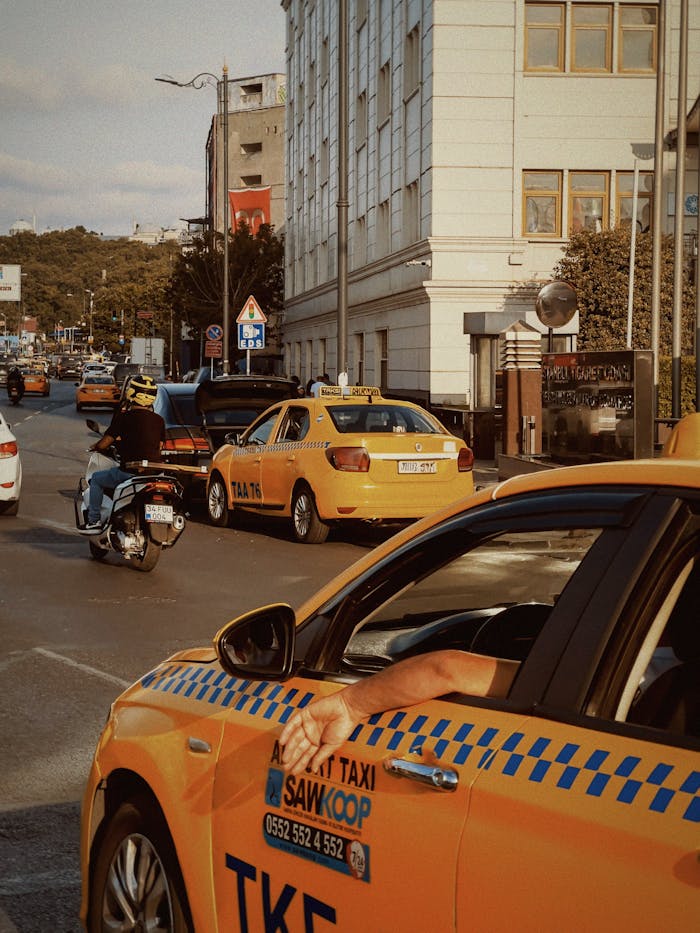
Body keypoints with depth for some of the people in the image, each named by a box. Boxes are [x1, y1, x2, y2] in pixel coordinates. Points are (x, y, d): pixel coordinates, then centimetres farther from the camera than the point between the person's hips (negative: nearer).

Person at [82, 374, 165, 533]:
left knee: (96, 479, 18)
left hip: (129, 471, -5)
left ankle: (94, 521, 14)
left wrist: (94, 447, 16)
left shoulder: (124, 417, -9)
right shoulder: (159, 420, 6)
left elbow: (103, 444, -6)